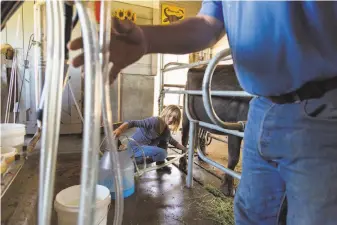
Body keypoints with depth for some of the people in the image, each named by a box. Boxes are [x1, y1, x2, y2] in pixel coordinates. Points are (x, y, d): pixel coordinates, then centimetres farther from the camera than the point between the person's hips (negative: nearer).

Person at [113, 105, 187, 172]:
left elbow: (172, 141, 23)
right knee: (162, 153, -22)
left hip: (146, 147, 8)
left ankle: (160, 164, 14)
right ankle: (134, 162, -9)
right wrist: (119, 129, -51)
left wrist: (184, 149, 17)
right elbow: (133, 123, -34)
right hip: (135, 147, -8)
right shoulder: (155, 121, -24)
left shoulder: (166, 131, 2)